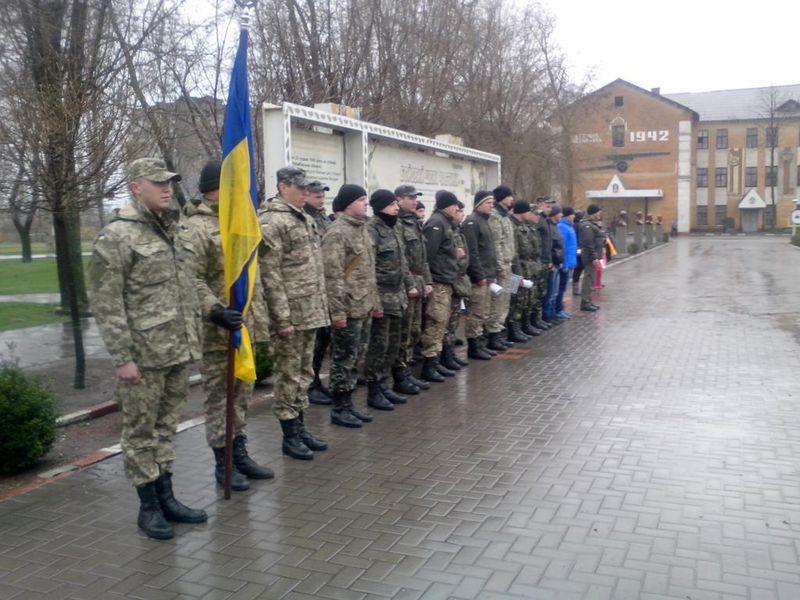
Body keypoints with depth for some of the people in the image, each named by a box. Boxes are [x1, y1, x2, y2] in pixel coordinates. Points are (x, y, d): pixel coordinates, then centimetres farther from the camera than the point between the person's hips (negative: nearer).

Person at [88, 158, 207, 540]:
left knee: (167, 426, 16)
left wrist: (194, 338, 14)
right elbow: (105, 303, -14)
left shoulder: (179, 232, 11)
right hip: (143, 354, -7)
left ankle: (167, 498, 27)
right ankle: (148, 506, 18)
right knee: (141, 430, 6)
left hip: (179, 351, 7)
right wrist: (122, 357, -17)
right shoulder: (116, 236, -11)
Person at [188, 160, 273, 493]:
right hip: (216, 331, -8)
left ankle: (240, 454, 28)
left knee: (242, 392, 16)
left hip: (244, 326, 8)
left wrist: (259, 319, 19)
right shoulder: (197, 228, -13)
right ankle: (222, 463, 15)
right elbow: (193, 280, -20)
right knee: (219, 396, 3)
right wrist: (215, 311, -32)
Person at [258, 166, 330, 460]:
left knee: (304, 372, 15)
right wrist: (282, 318, -20)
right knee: (289, 374, 1)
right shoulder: (271, 222, -13)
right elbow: (269, 274, -18)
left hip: (311, 313, 9)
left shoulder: (305, 219, 16)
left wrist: (322, 305, 17)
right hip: (291, 315, -9)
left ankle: (300, 427, 27)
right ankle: (289, 436, 12)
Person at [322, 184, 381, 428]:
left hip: (363, 307, 9)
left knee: (355, 358, 14)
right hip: (348, 309, -9)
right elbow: (332, 275, -20)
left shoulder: (361, 228, 15)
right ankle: (338, 409, 9)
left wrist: (375, 302, 18)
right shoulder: (337, 232, -15)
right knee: (344, 359, -1)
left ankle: (348, 404, 24)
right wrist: (337, 311, -22)